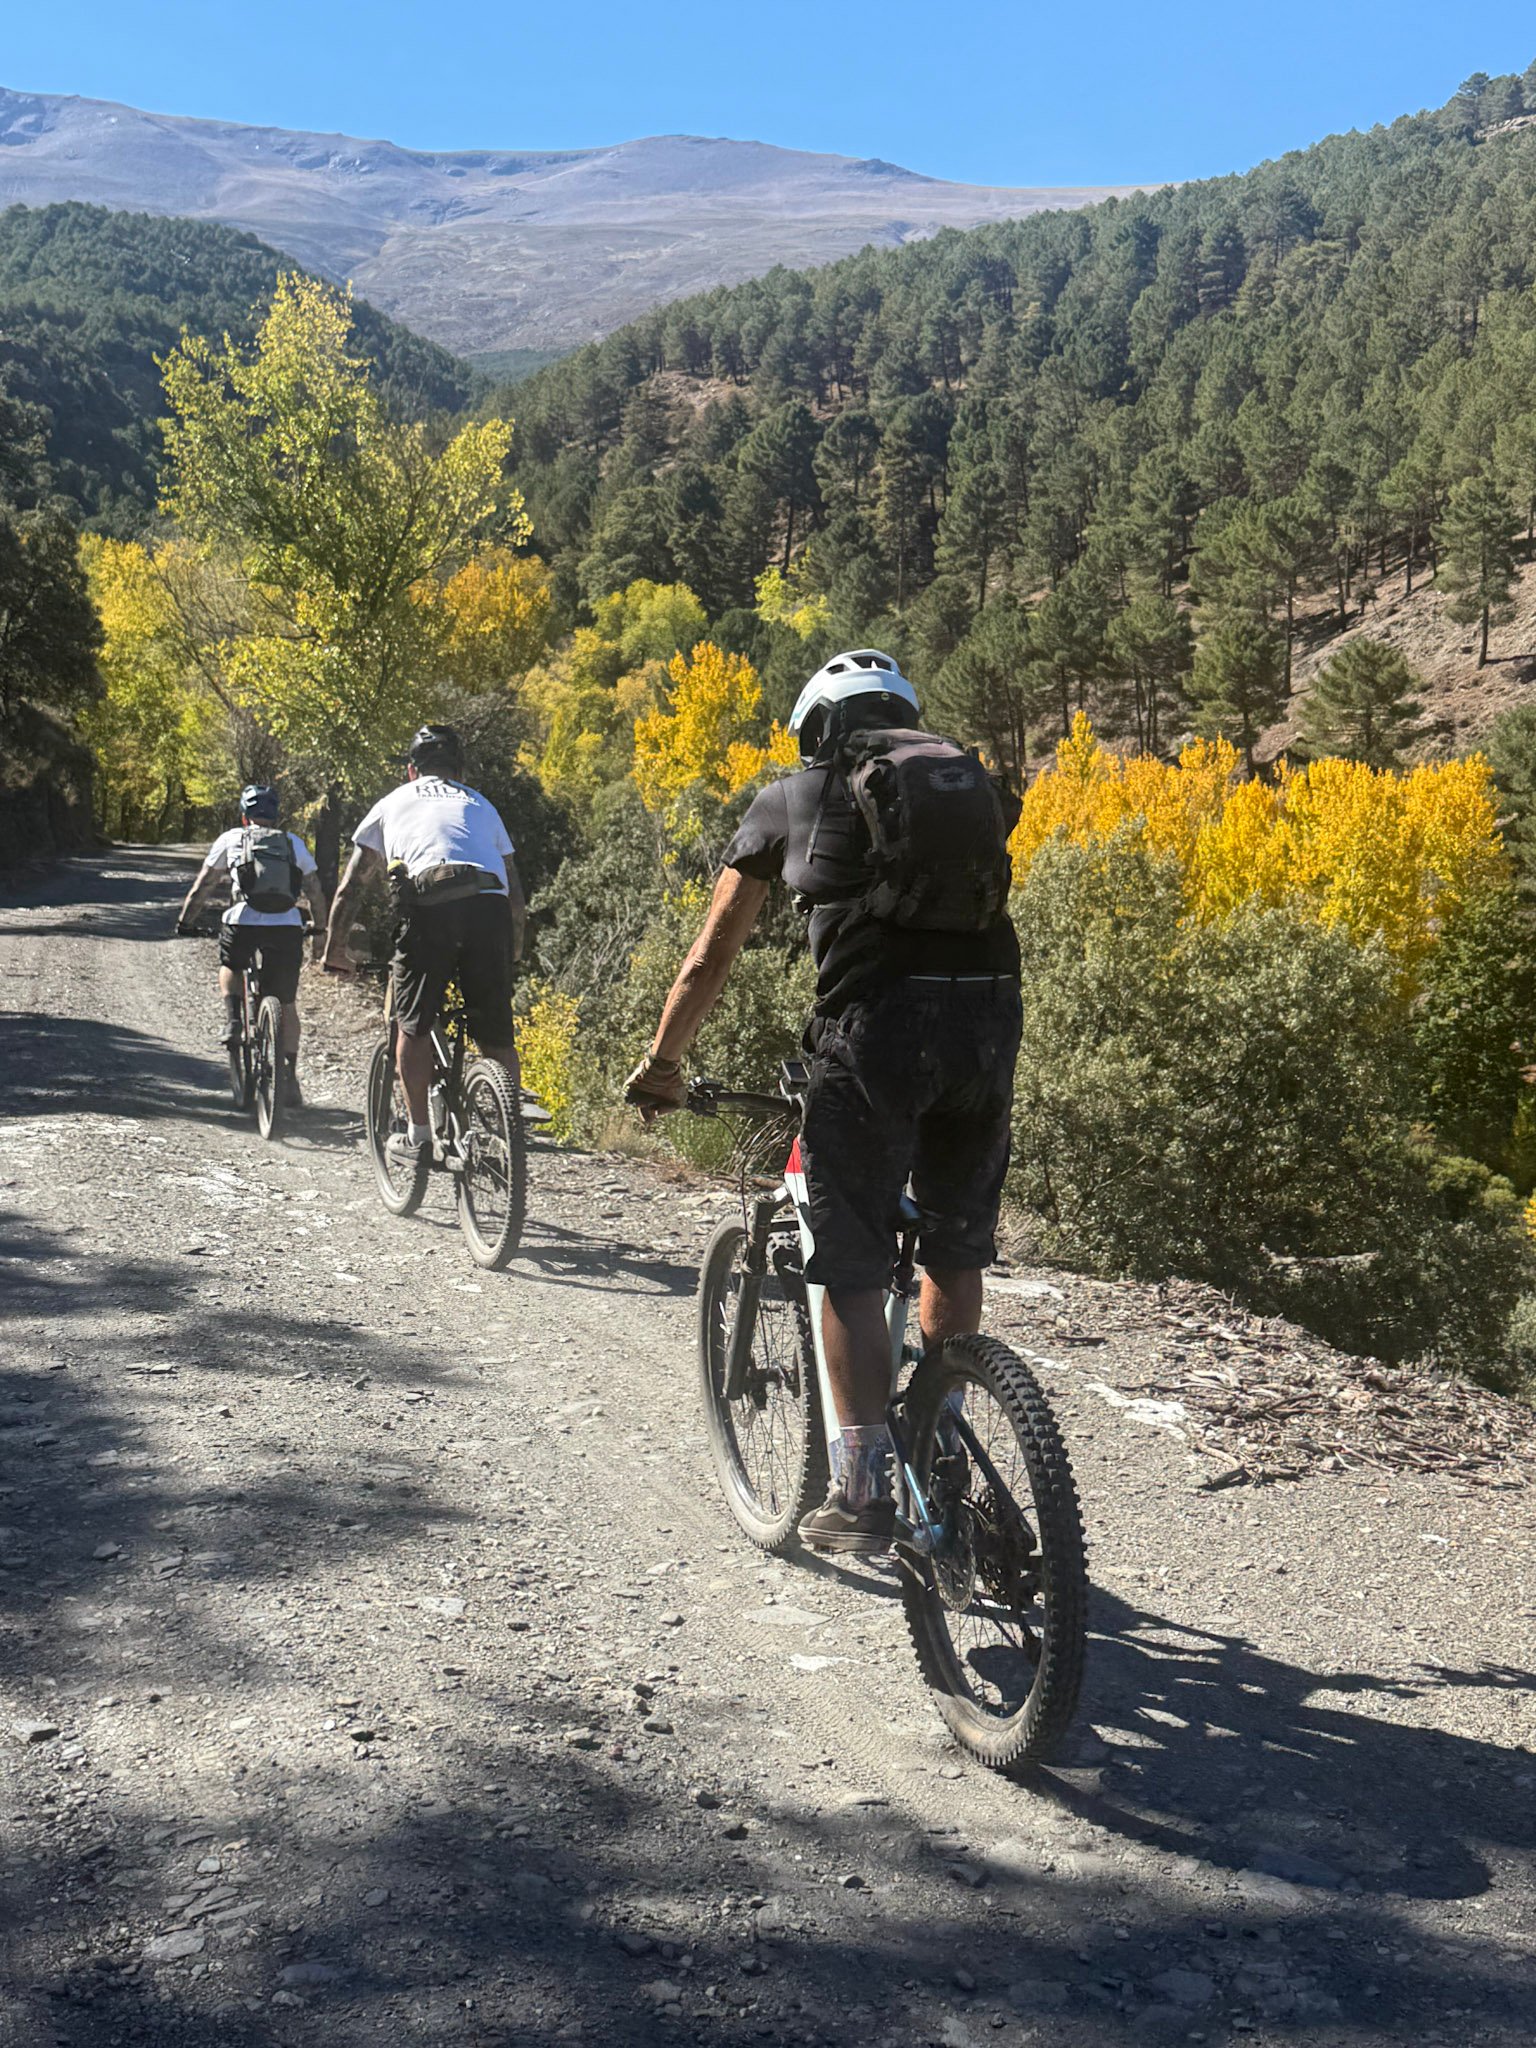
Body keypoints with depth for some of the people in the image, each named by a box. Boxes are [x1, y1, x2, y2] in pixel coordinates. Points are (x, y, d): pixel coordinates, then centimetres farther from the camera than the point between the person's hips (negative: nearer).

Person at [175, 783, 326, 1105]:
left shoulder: (231, 839, 14)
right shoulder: (294, 843, 19)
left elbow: (202, 886, 15)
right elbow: (315, 891, 19)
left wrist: (183, 922, 25)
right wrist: (320, 927, 32)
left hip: (243, 922, -1)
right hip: (288, 926, 1)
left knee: (229, 967, 32)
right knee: (286, 1006, 13)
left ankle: (232, 1019, 7)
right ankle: (289, 1075, 10)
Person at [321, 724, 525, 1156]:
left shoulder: (393, 802, 28)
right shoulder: (481, 805, 33)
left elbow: (349, 887, 27)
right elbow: (516, 895, 30)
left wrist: (334, 950, 35)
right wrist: (514, 950, 42)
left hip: (427, 907, -2)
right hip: (490, 908, 2)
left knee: (412, 1024, 13)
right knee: (497, 1037, 10)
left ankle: (418, 1132, 12)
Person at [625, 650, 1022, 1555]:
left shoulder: (792, 799, 16)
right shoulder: (975, 780, 25)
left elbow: (710, 959, 19)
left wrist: (661, 1066, 31)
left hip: (879, 1022, -4)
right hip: (989, 1016, 4)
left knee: (852, 1271, 6)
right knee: (956, 1254, 19)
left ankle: (865, 1494, 6)